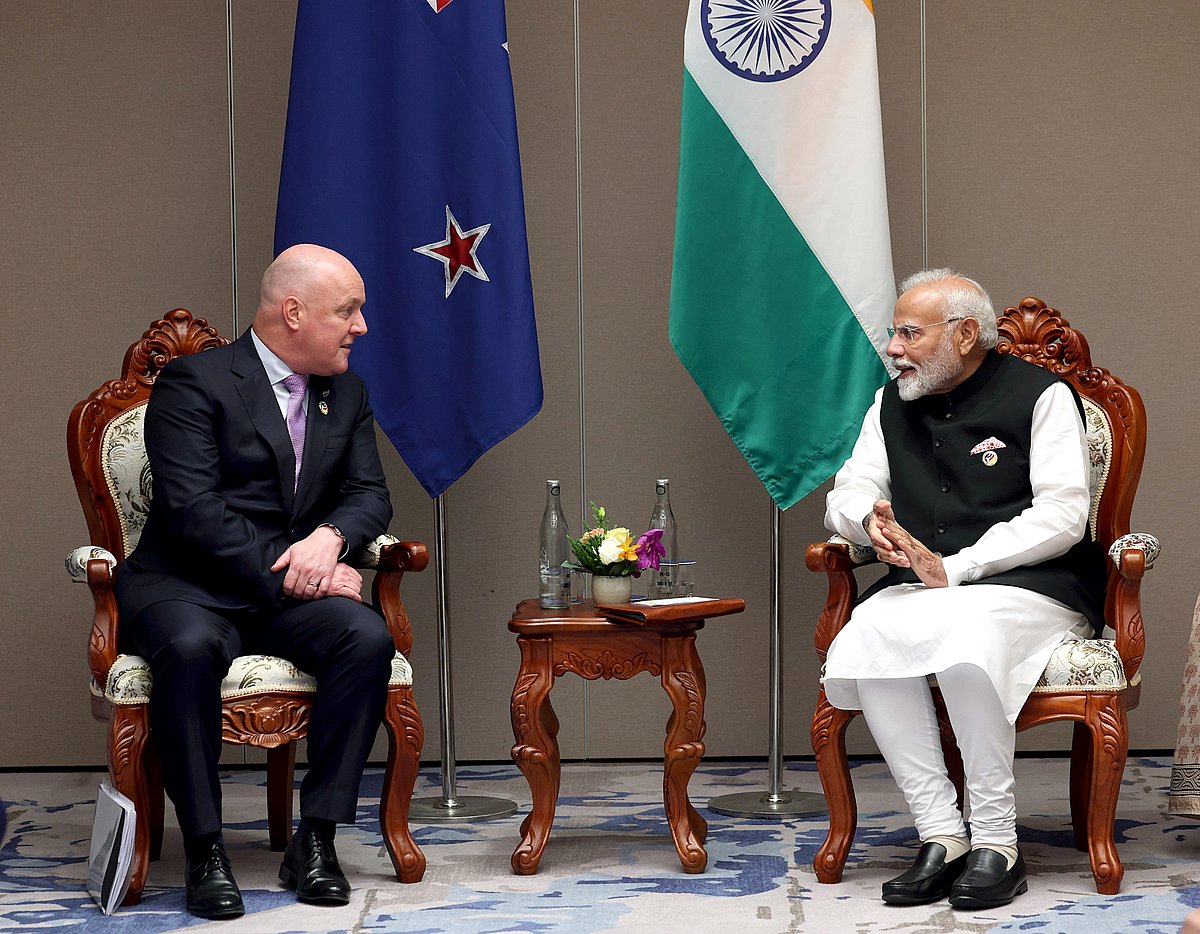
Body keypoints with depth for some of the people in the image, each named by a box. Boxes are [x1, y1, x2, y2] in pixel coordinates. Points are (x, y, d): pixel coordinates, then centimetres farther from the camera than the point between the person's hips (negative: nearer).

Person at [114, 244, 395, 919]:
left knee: (369, 636, -27)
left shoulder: (347, 393, 14)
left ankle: (317, 838, -21)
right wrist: (286, 572, -20)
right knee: (191, 647, -39)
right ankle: (206, 848, -27)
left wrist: (330, 537, -14)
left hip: (293, 594, 5)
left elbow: (370, 494, 10)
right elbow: (192, 510, -16)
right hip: (187, 589, -5)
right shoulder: (195, 382, -7)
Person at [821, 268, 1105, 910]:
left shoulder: (1040, 396, 1)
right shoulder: (892, 405, 19)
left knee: (966, 645, -39)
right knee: (861, 643, -30)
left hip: (1030, 589, -5)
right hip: (916, 592, 5)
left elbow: (1062, 516, -9)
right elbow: (846, 495, 19)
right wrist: (870, 520, -8)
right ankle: (941, 838, -24)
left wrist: (952, 568, -15)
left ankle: (996, 844, -26)